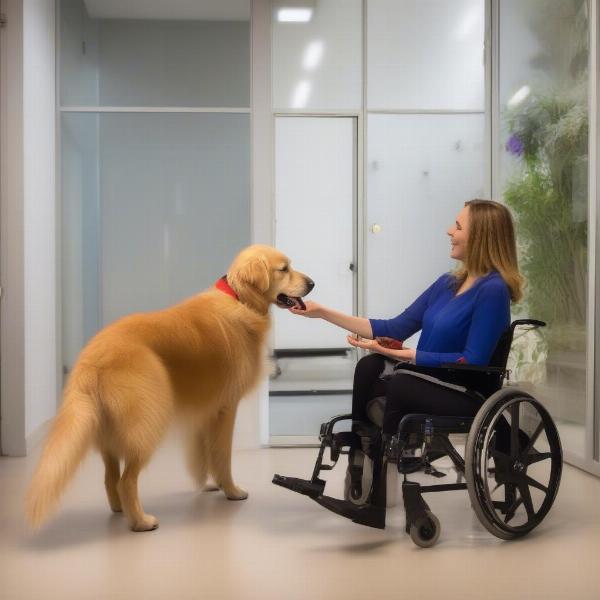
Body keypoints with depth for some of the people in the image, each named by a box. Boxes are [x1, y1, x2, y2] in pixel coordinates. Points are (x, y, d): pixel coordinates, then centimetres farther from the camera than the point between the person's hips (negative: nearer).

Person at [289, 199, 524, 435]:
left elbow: (473, 360, -18)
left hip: (466, 397, -7)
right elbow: (395, 329, 9)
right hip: (429, 384, 7)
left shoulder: (493, 289, -13)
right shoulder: (448, 282, 10)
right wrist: (323, 312, 7)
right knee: (369, 366, -15)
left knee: (400, 385, -31)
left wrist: (400, 354, -19)